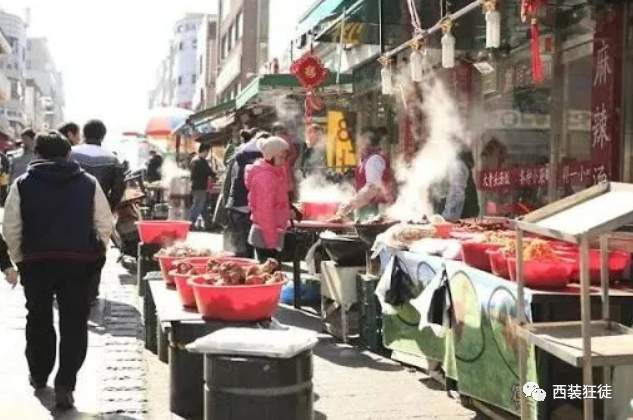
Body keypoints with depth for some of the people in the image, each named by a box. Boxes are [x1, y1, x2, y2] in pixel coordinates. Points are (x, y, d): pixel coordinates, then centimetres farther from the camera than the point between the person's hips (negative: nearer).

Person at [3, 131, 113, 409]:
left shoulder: (23, 184, 0)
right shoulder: (88, 183, 2)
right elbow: (105, 225, 0)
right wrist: (94, 255, 11)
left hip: (36, 262, 1)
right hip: (79, 262, -1)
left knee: (38, 320, 19)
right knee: (74, 324, 5)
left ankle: (39, 376, 33)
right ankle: (65, 385, -2)